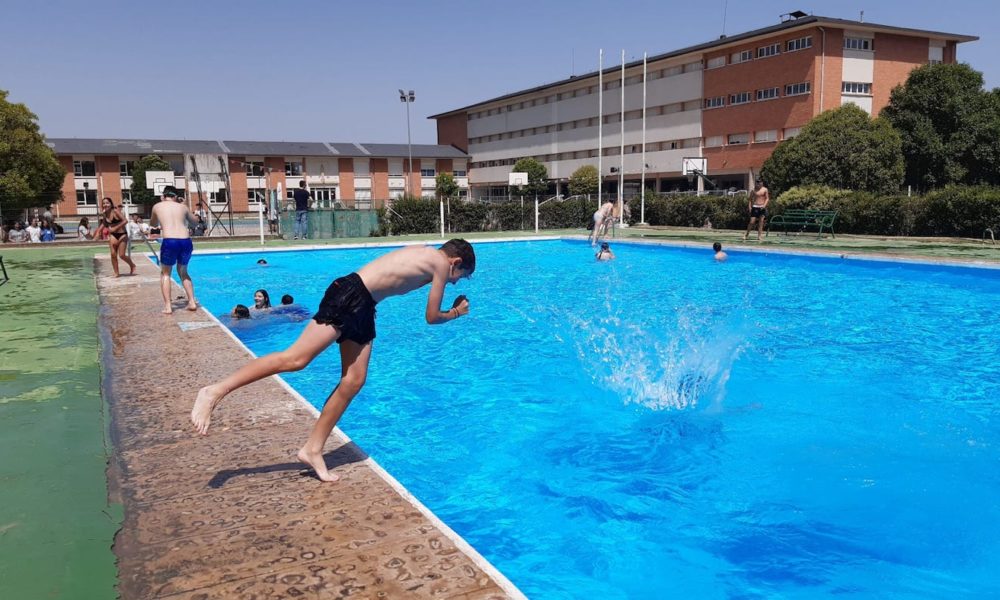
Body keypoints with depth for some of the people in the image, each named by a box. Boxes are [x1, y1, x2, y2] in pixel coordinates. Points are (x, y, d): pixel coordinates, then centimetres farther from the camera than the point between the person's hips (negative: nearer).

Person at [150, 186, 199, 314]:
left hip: (170, 241, -2)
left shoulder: (157, 206, 15)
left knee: (165, 273, 15)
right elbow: (193, 220, 36)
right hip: (186, 241, 2)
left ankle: (167, 306, 4)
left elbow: (153, 224, 35)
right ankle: (192, 302, 16)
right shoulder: (182, 207, 18)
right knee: (183, 272, 24)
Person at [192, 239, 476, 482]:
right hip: (351, 295, -10)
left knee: (353, 381, 5)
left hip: (363, 308, 10)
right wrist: (455, 313, 19)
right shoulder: (441, 263, -3)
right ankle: (215, 391, -14)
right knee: (296, 358, -17)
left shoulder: (426, 255, 23)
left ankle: (313, 449, 9)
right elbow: (431, 317, 0)